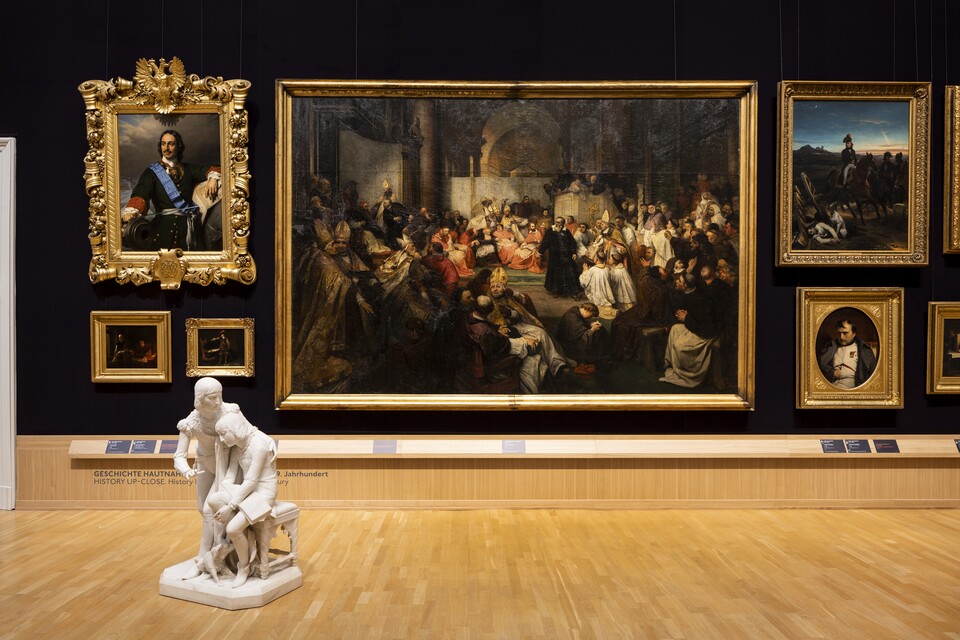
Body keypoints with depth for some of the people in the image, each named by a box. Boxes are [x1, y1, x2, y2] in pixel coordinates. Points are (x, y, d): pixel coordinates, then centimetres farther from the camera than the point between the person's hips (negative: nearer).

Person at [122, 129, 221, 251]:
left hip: (189, 227, 2)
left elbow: (211, 169, 11)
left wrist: (213, 178, -15)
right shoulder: (152, 172, 6)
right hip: (164, 226, -2)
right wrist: (131, 211, -31)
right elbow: (140, 193, -10)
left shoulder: (188, 169, 17)